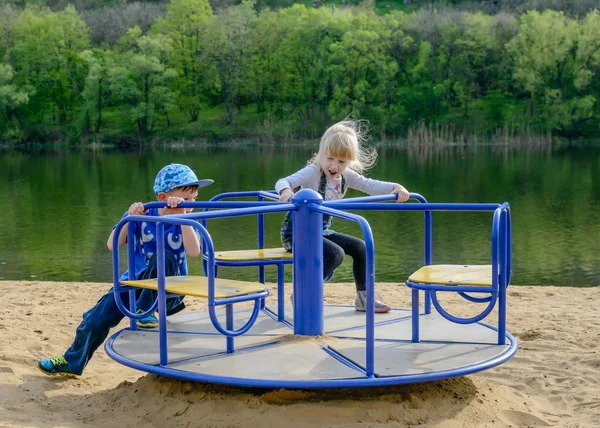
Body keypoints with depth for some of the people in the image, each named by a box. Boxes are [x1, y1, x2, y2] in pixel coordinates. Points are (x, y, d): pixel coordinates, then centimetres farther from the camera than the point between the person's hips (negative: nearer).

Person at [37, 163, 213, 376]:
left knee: (163, 256, -32)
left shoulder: (185, 222, -11)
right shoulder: (143, 216, -9)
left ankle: (145, 310, -18)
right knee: (96, 319, -6)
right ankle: (72, 362, 21)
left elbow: (194, 251, -31)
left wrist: (183, 215, -35)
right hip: (135, 281, 2)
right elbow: (112, 245, -14)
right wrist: (129, 218, -26)